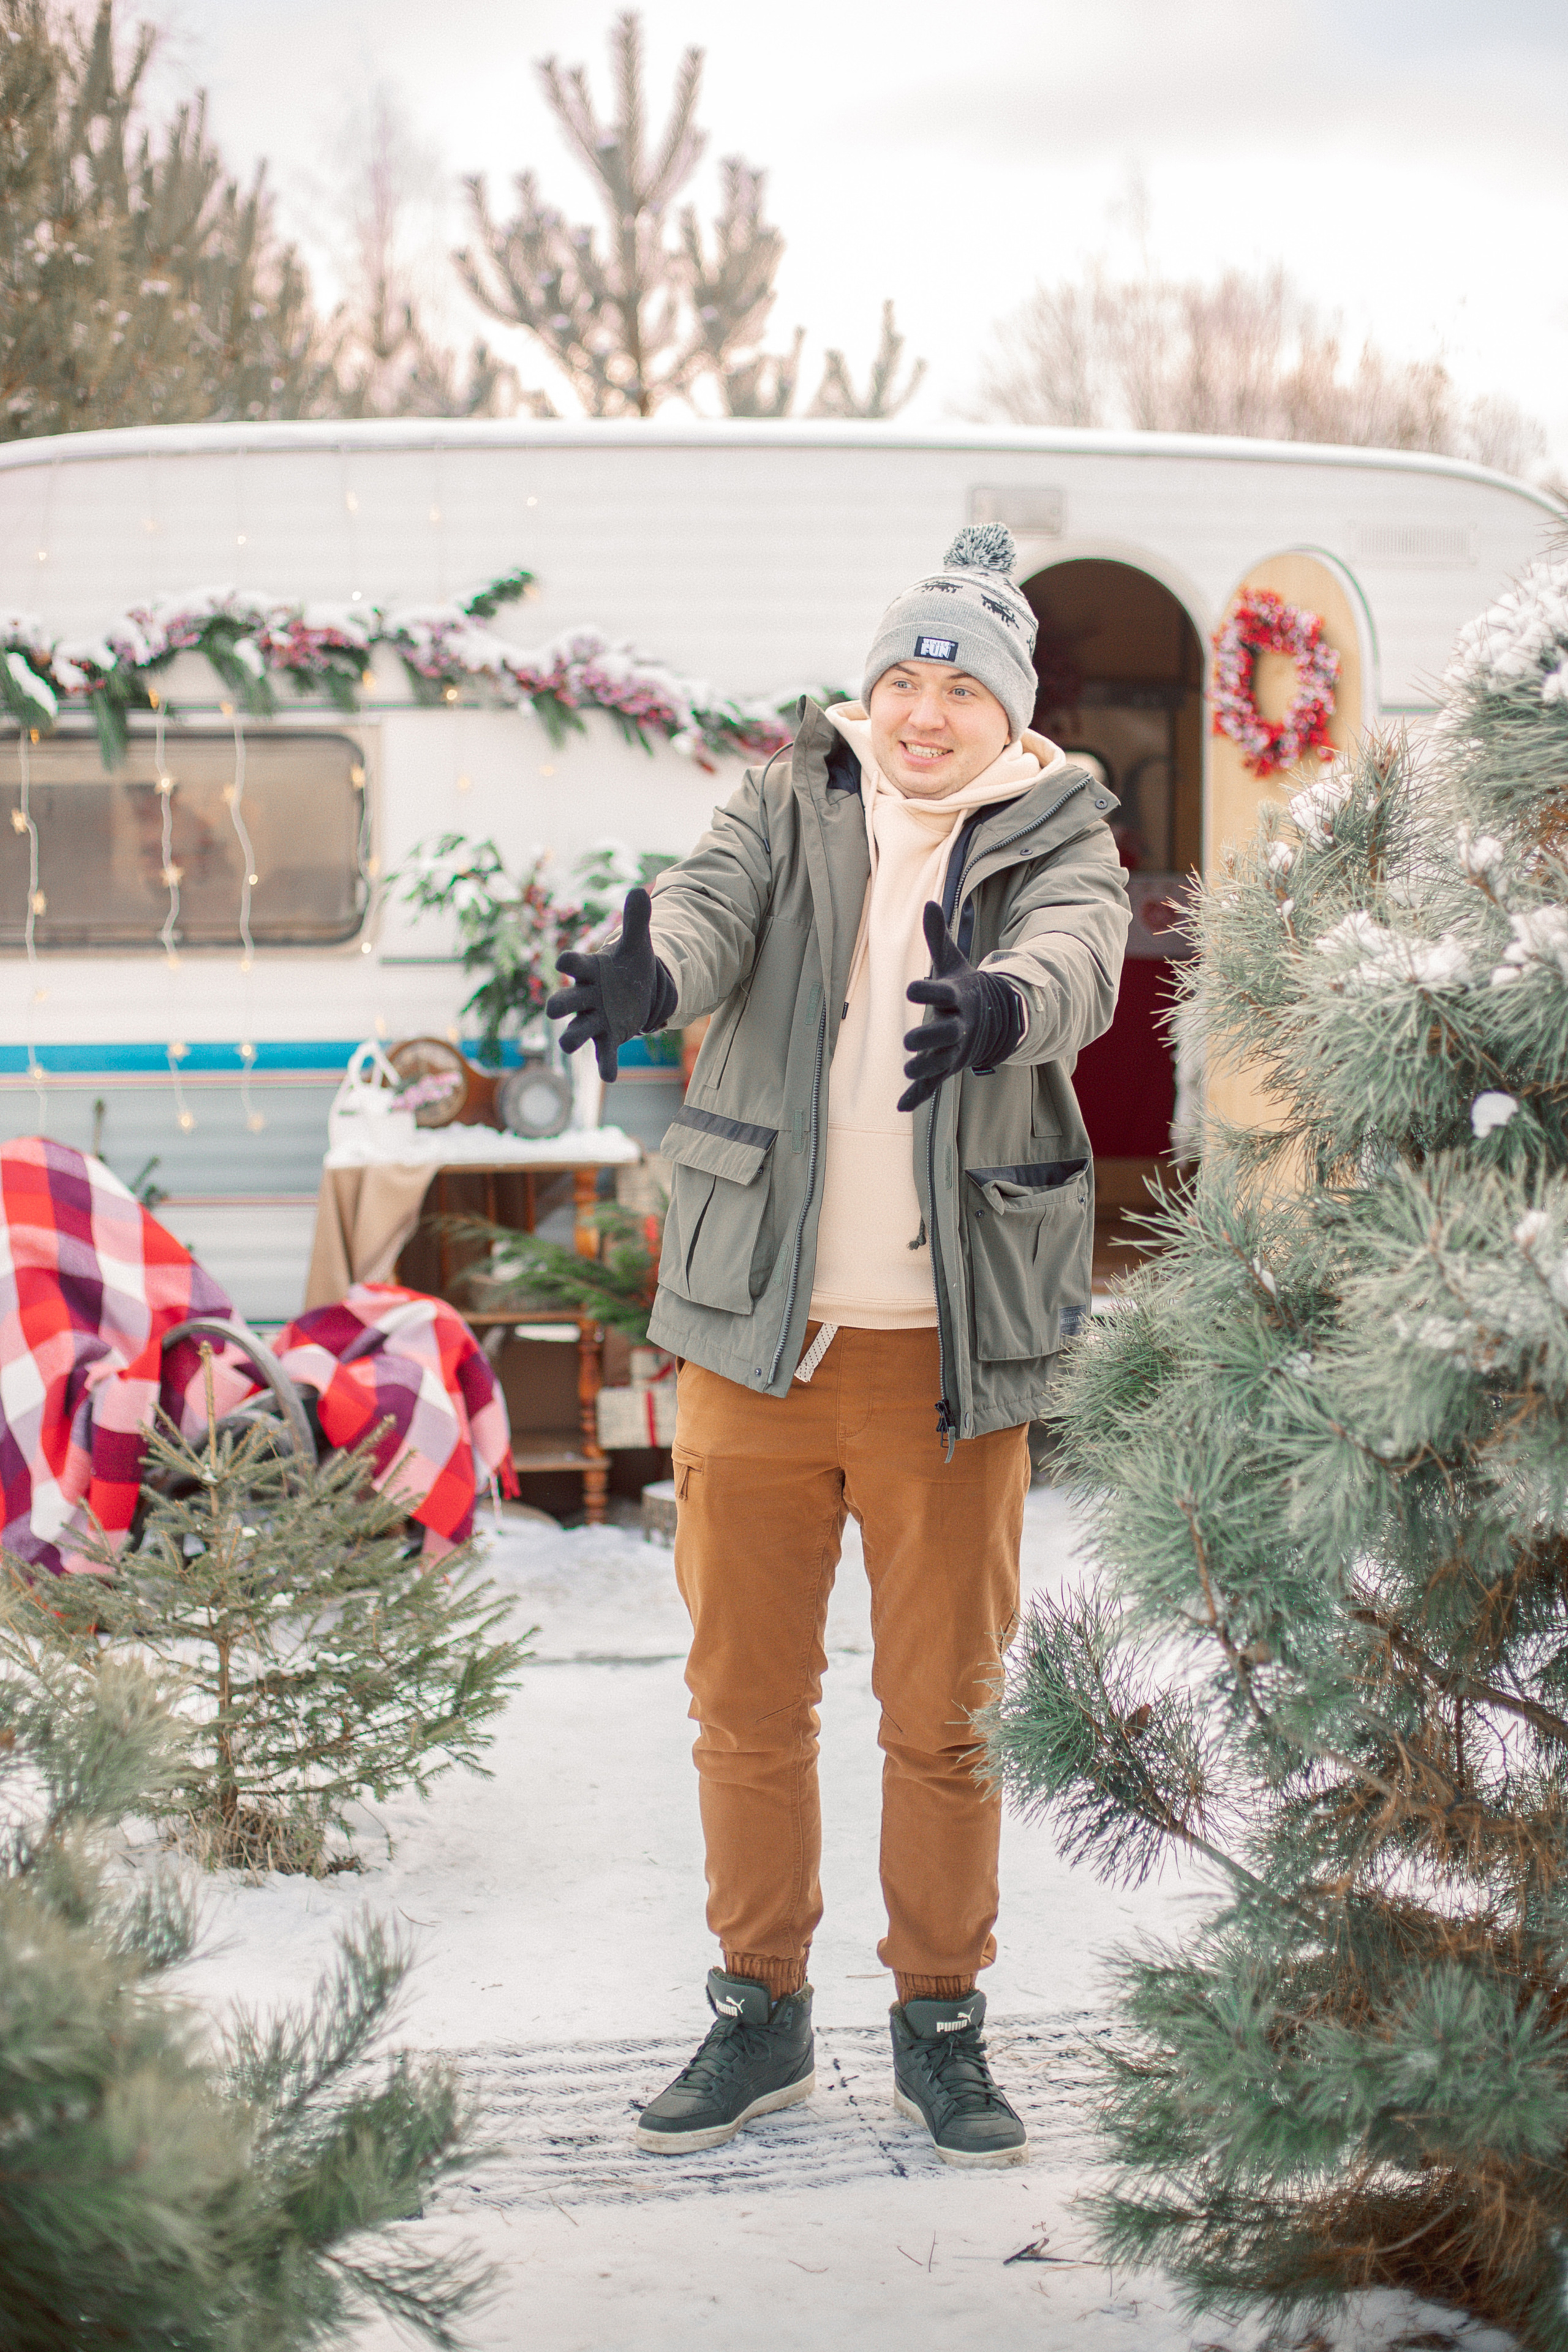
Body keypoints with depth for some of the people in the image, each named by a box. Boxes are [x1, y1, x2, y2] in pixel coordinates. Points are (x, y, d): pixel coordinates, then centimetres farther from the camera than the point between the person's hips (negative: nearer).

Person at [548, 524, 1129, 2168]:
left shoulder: (1059, 835, 3)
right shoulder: (791, 806, 7)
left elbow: (1078, 956, -20)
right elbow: (715, 902, -14)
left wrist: (998, 1006, -44)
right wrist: (646, 970, -39)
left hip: (953, 1350, -1)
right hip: (757, 1332, 2)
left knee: (943, 1709, 6)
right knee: (745, 1694, 9)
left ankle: (940, 2026, 23)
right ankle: (760, 2014, 24)